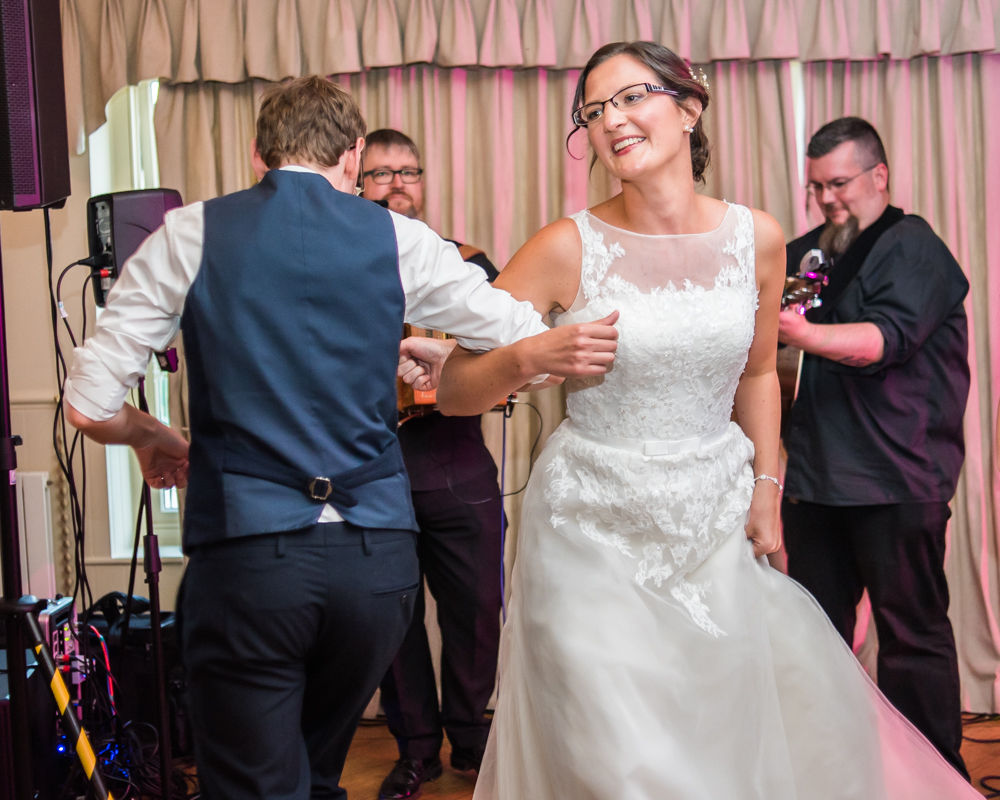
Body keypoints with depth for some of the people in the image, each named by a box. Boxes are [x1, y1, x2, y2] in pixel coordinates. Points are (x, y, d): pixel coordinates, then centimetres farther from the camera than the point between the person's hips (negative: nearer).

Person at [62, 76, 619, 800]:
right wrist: (437, 365, 28)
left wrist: (152, 438, 20)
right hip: (378, 556, 3)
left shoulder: (190, 236, 1)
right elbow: (534, 342, 10)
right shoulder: (398, 239, 4)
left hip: (245, 553, -3)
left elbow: (90, 405, -1)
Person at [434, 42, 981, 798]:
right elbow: (455, 389, -10)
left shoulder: (756, 238, -1)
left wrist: (766, 484, 7)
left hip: (719, 522, 4)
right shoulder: (569, 246, -11)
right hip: (597, 530, -3)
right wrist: (529, 357, -28)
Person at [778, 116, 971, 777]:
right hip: (816, 475, 7)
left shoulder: (914, 248, -6)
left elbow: (883, 340, -21)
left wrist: (797, 331, -36)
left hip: (897, 481, -7)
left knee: (913, 634, -1)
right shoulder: (810, 251, 16)